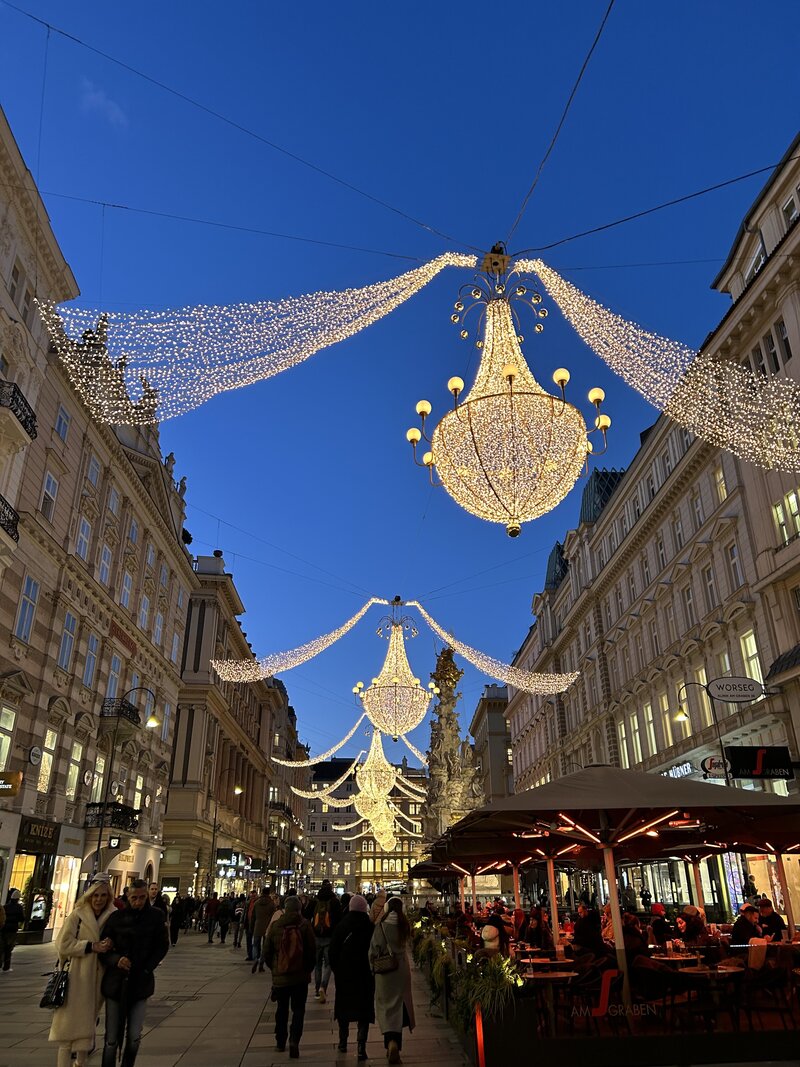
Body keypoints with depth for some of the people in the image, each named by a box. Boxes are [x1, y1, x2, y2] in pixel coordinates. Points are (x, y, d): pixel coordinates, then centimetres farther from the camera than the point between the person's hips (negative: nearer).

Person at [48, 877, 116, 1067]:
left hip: (97, 978, 3)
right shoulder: (77, 914, -6)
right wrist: (91, 946, -18)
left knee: (87, 1022, 14)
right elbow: (63, 944, -10)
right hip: (76, 977, -3)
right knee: (70, 1022, -3)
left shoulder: (114, 916, 0)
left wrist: (109, 946, -15)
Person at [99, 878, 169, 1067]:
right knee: (112, 1039, 5)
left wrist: (147, 968, -7)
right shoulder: (117, 917, -5)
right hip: (116, 982, 0)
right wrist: (116, 960, -17)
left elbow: (162, 946, 3)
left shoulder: (156, 916, -4)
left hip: (140, 982, 0)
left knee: (134, 1037, 1)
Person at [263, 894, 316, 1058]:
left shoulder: (275, 926, -5)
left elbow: (267, 952, 1)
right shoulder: (305, 925, -10)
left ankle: (280, 1042, 27)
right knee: (298, 1009, 7)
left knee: (282, 1009, 19)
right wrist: (308, 969, 9)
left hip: (280, 976, 2)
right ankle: (294, 1040, -10)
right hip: (300, 976, -2)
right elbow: (312, 951, -7)